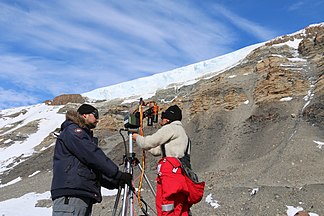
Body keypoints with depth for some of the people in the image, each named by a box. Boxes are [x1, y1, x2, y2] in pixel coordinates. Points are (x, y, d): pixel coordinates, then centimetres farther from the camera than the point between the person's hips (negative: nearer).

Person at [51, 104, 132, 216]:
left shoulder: (86, 135, 29)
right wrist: (118, 175, -8)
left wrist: (116, 182, 13)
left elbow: (95, 170, 25)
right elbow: (94, 157, -11)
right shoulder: (72, 130, 1)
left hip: (84, 197, 9)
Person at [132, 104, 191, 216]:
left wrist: (137, 137, 16)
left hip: (171, 173, -10)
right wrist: (141, 139, 31)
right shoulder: (182, 131, 27)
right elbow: (156, 150, 29)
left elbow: (148, 143, -4)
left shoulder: (171, 128, -1)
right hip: (182, 175, 10)